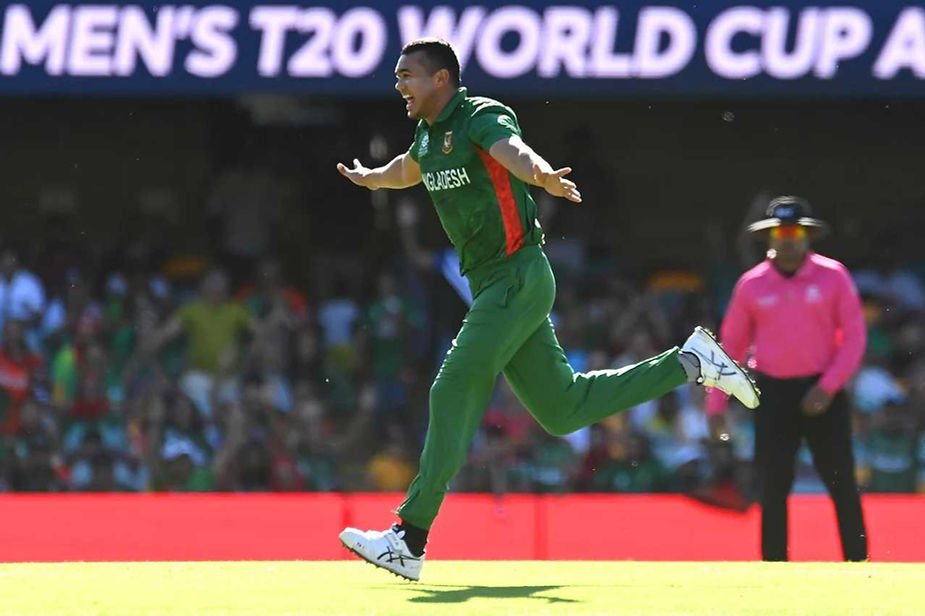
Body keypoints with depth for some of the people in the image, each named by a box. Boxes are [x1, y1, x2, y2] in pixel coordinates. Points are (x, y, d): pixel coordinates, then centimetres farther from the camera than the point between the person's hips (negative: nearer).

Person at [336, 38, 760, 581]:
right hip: (492, 286, 9)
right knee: (562, 410, 10)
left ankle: (409, 542, -15)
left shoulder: (481, 116, -12)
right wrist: (367, 179, 59)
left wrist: (540, 174, -58)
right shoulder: (430, 134, 14)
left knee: (455, 391, -14)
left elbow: (513, 151, -36)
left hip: (519, 277, -9)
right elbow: (407, 170, 39)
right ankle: (689, 364, 21)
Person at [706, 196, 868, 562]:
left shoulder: (833, 276, -1)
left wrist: (828, 386, -12)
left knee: (841, 482, -5)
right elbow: (731, 345, 9)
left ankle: (858, 563, -1)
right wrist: (716, 403, 3)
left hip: (822, 391, -1)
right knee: (772, 486, -1)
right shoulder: (751, 285, 4)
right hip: (774, 392, 2)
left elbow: (854, 336, -1)